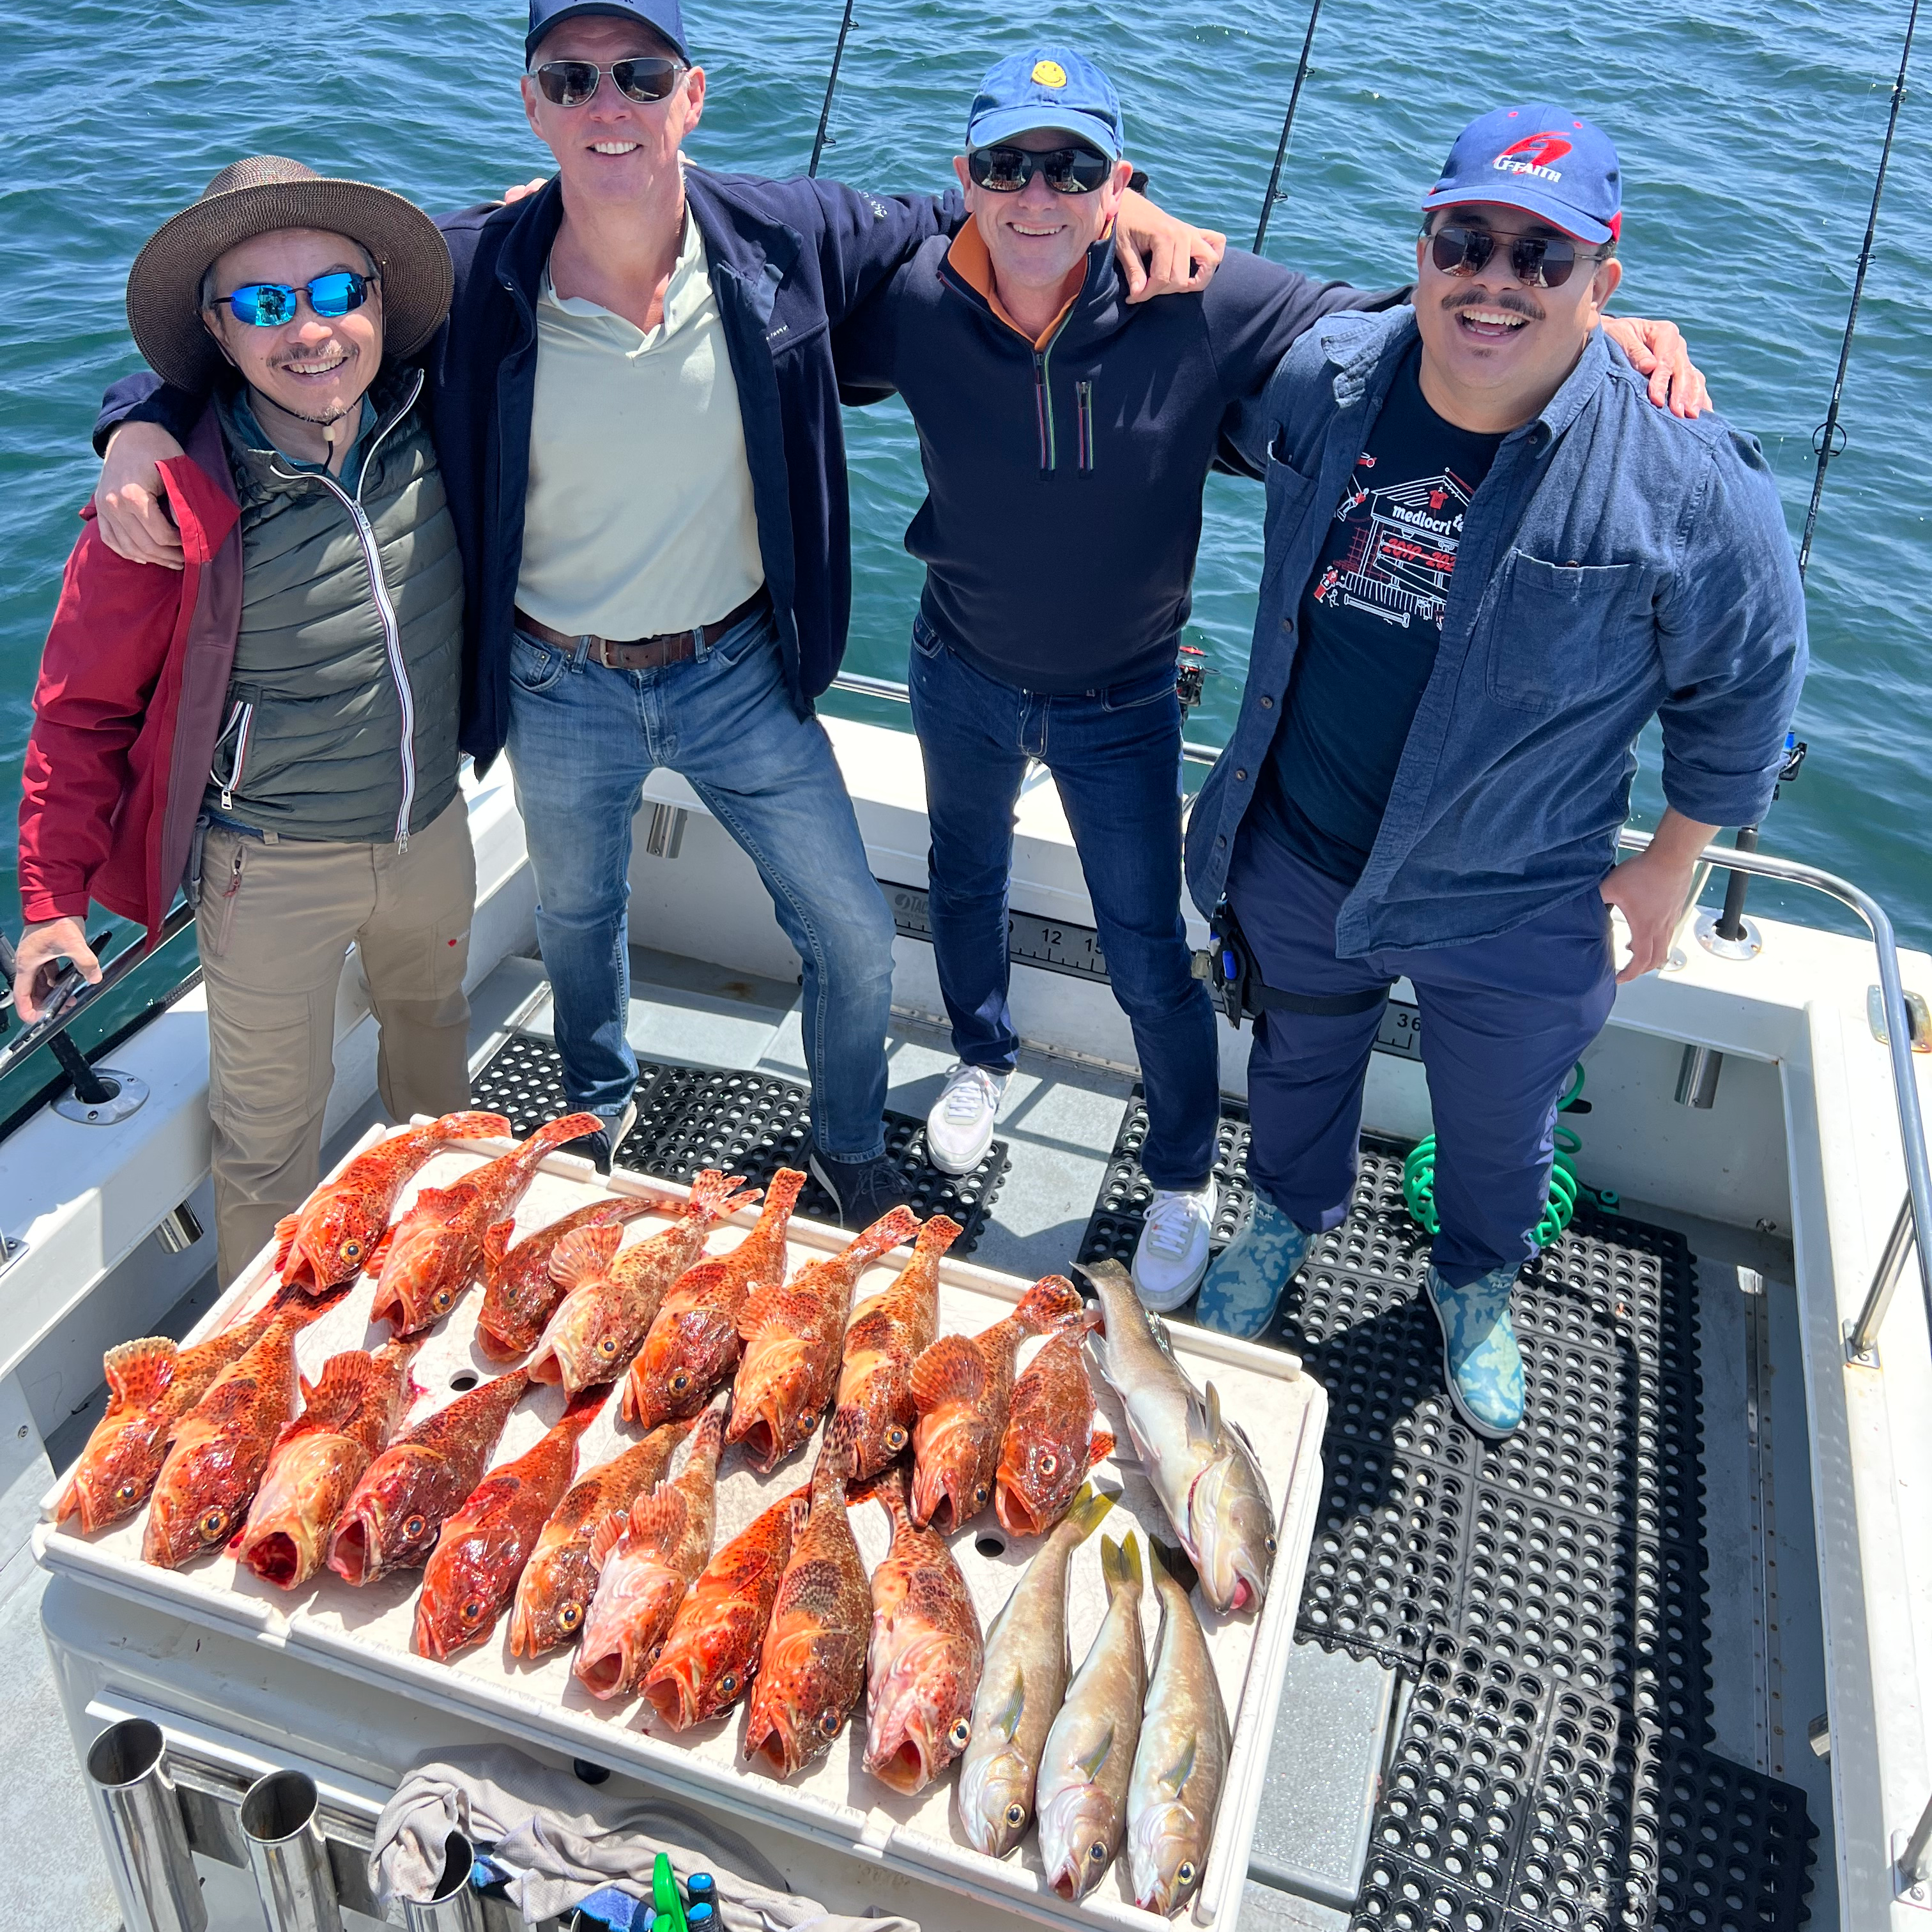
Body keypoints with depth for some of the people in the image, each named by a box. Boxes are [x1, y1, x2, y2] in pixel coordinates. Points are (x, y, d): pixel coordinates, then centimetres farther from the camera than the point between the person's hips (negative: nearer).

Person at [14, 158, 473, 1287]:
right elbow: (83, 706, -12)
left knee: (432, 1021, 31)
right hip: (273, 867, -5)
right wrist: (54, 897, -9)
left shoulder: (423, 429, -12)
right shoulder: (173, 500, -24)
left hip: (432, 827, 5)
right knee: (272, 1134, 11)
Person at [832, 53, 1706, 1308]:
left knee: (1153, 967, 5)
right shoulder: (916, 304, -19)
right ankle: (984, 1059, 58)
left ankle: (1186, 1179, 33)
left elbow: (1379, 319, -16)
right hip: (962, 675, 3)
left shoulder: (1203, 307, -25)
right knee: (965, 878, 27)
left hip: (1122, 703, -2)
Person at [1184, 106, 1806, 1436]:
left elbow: (1744, 686, -7)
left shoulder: (1686, 479, -22)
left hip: (1511, 912, -2)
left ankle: (1479, 1286, 54)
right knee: (1298, 1057, 28)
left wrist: (1676, 857, 0)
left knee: (1496, 1127, 21)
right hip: (1299, 858, 3)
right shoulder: (1323, 381, -11)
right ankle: (1287, 1217, 59)